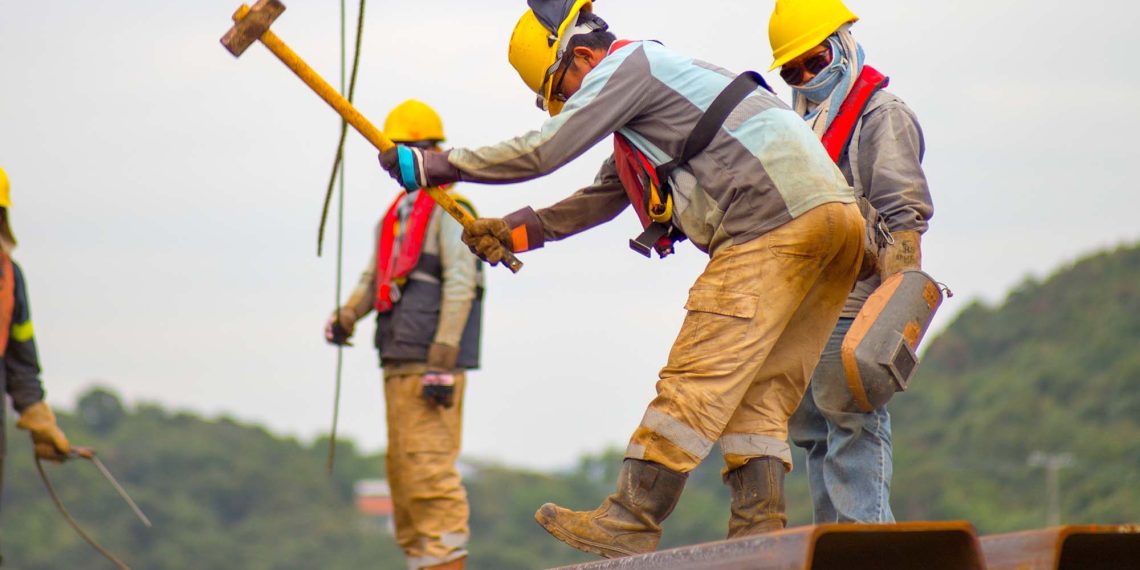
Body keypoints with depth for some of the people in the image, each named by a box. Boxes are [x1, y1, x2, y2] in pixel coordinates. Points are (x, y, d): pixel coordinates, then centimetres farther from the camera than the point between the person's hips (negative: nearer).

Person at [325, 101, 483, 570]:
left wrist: (442, 363, -18)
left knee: (428, 464, -13)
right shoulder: (394, 216, 21)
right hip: (397, 363, 9)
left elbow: (460, 287, -12)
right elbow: (374, 279, 22)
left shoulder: (449, 211, -5)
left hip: (431, 364, -9)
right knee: (402, 469, 10)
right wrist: (346, 317, 1)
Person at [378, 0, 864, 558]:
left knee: (700, 377, -10)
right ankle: (758, 530, 0)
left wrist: (432, 165, 2)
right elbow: (602, 198, 37)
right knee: (759, 389, 8)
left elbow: (543, 151, -5)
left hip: (775, 220, -10)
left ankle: (631, 522, -11)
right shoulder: (650, 85, 31)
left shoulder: (628, 64, 0)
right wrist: (515, 230, 30)